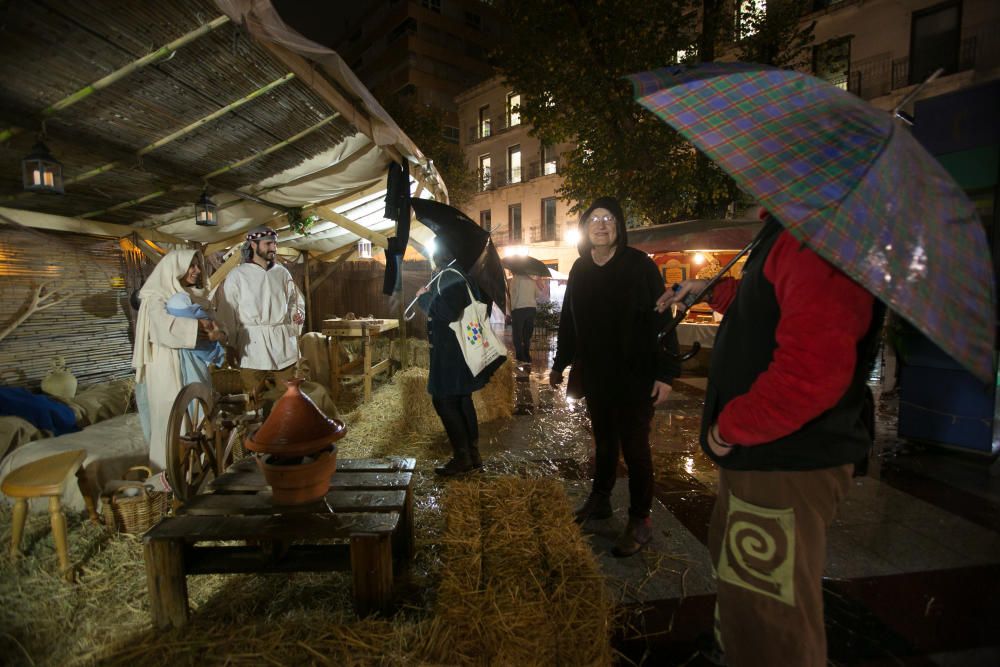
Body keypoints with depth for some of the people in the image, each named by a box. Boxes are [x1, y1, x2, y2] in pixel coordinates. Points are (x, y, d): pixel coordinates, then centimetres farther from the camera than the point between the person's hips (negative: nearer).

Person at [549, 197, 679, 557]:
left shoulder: (639, 265, -10)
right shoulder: (580, 269, 6)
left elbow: (662, 319, -13)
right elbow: (568, 320, 11)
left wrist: (666, 373, -18)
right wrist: (560, 364, 14)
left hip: (635, 376, -5)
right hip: (595, 374, 5)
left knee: (634, 446, 4)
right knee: (603, 440, 18)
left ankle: (640, 521, 20)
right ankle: (599, 500, 36)